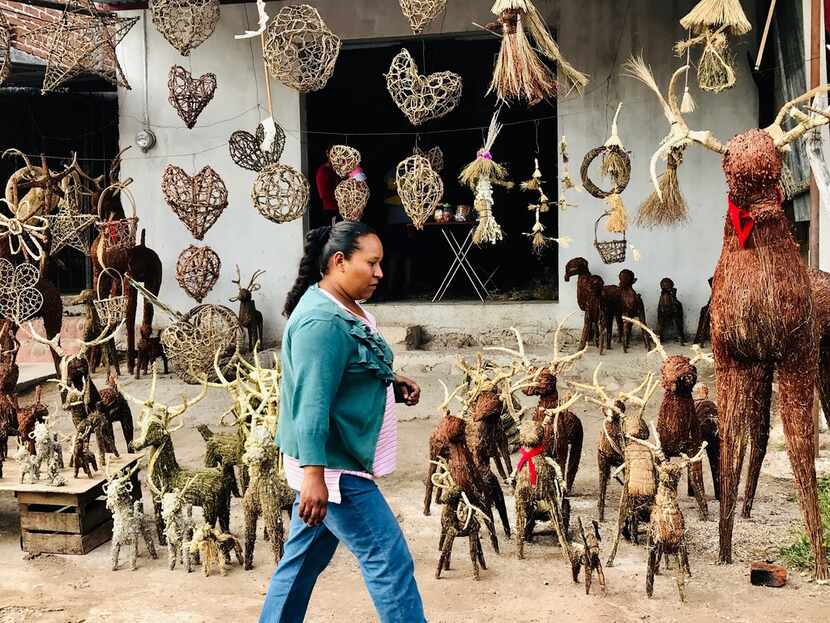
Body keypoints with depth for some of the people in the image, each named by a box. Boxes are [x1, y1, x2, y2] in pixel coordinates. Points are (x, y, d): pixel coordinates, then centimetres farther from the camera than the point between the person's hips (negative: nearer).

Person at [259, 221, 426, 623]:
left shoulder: (348, 310, 11)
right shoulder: (322, 321, -21)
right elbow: (312, 403, -27)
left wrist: (392, 384, 7)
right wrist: (314, 474, -32)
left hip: (330, 464, 10)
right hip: (333, 468, -10)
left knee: (304, 559, 17)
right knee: (389, 561, -4)